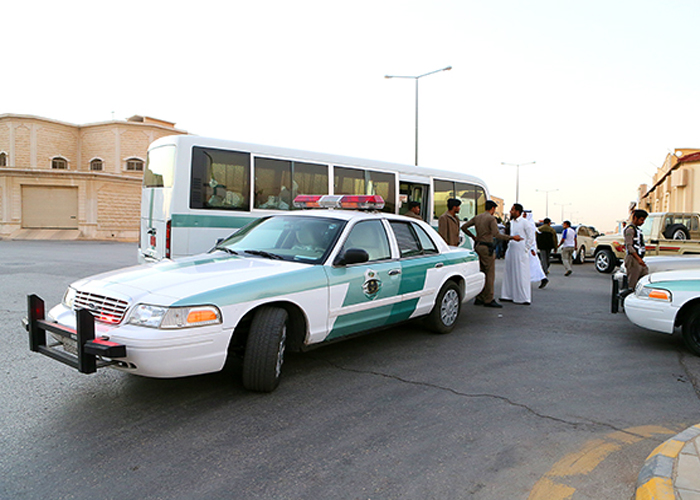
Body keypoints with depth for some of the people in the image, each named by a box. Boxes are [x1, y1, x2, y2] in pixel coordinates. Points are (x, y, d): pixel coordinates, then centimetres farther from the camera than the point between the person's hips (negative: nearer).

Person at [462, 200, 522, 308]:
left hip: (478, 246, 8)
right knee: (490, 274, -4)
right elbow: (497, 235, -22)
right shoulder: (491, 219, -11)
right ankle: (488, 300, -2)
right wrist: (512, 237, -17)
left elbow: (464, 227, 14)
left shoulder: (477, 217, 12)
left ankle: (479, 299, 14)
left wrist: (472, 236, 25)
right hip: (486, 248, -8)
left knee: (481, 274, 13)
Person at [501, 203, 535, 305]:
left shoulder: (525, 223, -10)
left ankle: (524, 298, 1)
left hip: (520, 252, -8)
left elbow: (531, 238, -9)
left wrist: (525, 249, -10)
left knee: (521, 275, -5)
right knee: (509, 274, 10)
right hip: (511, 251, 8)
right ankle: (509, 295, 18)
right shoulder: (512, 222, 13)